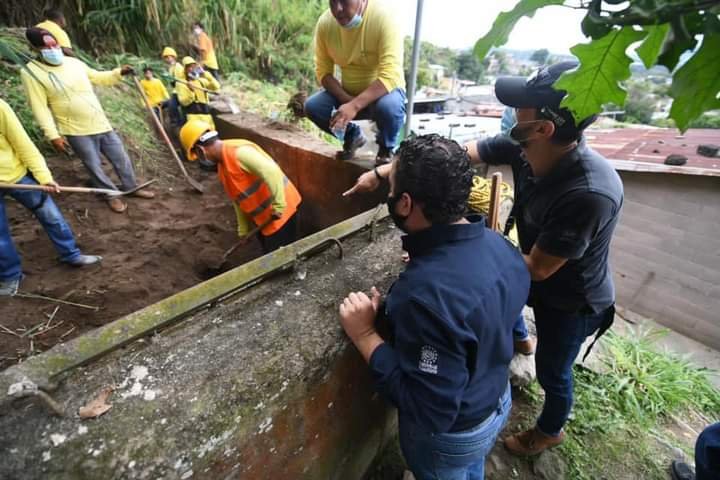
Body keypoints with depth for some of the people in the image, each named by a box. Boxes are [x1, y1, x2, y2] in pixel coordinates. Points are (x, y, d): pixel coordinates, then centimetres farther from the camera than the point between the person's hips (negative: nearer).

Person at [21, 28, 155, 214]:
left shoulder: (74, 62, 5)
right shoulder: (31, 72, -8)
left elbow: (98, 77, 20)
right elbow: (40, 107, -11)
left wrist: (118, 73, 3)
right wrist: (53, 135, -16)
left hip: (101, 124, 4)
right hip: (76, 132, -4)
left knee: (121, 158, 11)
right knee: (94, 167, 5)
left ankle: (131, 187, 30)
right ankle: (112, 195, 23)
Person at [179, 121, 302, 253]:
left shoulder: (238, 152, -22)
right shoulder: (222, 168, 11)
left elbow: (271, 171, -33)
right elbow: (238, 199, 16)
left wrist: (278, 205, -32)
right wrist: (243, 229, 17)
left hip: (280, 213, -10)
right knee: (269, 255, 22)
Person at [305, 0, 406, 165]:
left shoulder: (383, 18, -24)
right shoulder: (325, 23, -11)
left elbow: (390, 76, -32)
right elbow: (323, 71, -8)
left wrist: (355, 105, -42)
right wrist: (346, 100, -24)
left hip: (384, 89, -4)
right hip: (347, 92, 4)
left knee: (388, 106, -37)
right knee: (312, 106, -16)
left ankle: (386, 148, -3)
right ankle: (352, 135, 11)